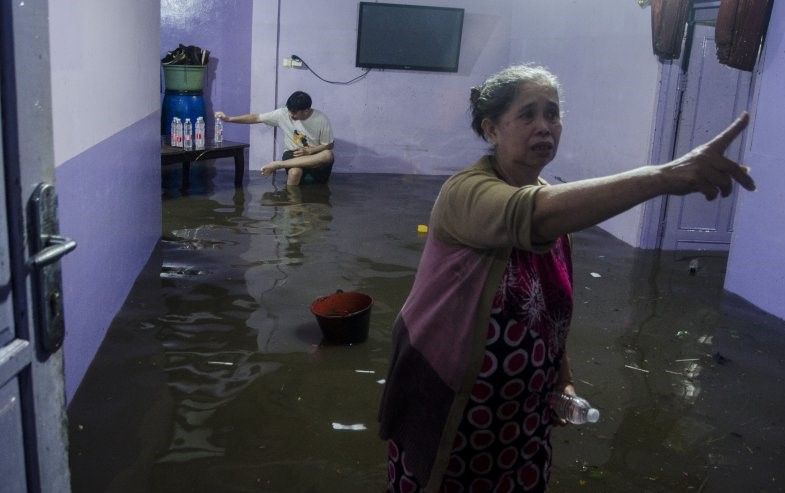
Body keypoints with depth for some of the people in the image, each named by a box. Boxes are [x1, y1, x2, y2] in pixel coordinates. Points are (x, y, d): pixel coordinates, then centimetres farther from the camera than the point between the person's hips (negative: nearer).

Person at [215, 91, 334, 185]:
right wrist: (229, 118, -13)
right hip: (293, 155, -1)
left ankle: (278, 164, -33)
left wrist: (309, 151, -20)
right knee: (295, 172, -40)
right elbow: (256, 118, -6)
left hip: (314, 156, 1)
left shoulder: (321, 119, -13)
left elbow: (329, 145, -5)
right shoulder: (283, 114, -9)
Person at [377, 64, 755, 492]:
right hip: (446, 403, -6)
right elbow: (533, 216, -45)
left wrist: (563, 377, 9)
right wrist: (665, 176, -52)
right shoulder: (465, 193, -23)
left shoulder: (554, 200, 3)